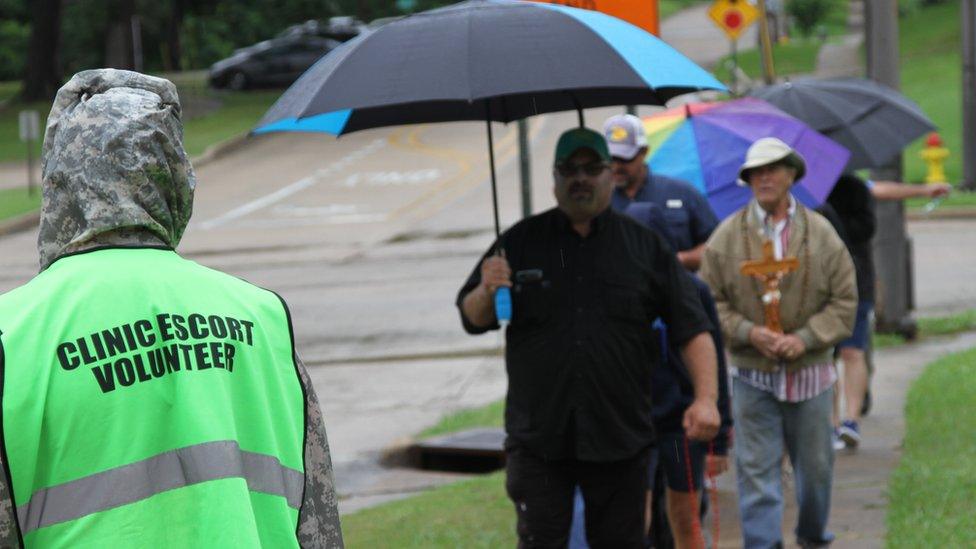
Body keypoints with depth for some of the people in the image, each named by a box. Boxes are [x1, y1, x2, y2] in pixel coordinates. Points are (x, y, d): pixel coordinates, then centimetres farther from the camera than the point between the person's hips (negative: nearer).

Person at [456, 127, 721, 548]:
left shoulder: (645, 246, 5)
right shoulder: (521, 242, 7)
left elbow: (692, 328, 4)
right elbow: (472, 320, 9)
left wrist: (706, 398, -9)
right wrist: (487, 292, -14)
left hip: (620, 437, 0)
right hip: (537, 437, 0)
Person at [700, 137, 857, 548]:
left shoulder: (821, 233, -1)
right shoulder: (726, 237, -3)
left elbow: (844, 301, 0)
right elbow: (711, 302, 0)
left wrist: (804, 338, -13)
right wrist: (748, 332, -15)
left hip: (810, 371, 1)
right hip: (752, 375, -1)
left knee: (816, 466, 14)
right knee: (756, 469, -5)